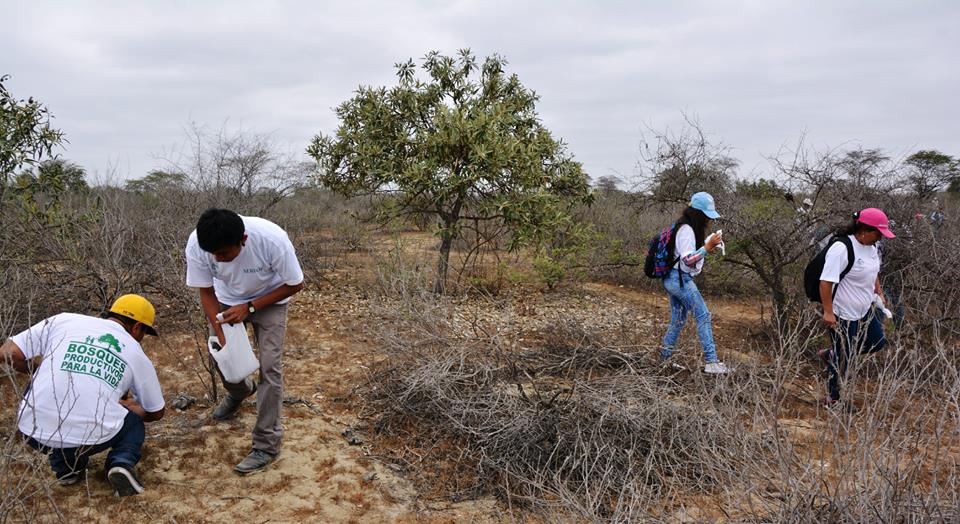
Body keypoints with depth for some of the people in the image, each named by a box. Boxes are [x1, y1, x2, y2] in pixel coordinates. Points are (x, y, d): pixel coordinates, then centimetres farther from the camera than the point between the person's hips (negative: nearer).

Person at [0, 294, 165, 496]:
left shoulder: (63, 320, 9)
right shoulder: (137, 354, 12)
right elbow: (156, 412, 22)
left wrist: (47, 369, 22)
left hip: (34, 433, 1)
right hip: (92, 439, 0)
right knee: (134, 420, 32)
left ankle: (64, 467, 23)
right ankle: (122, 462, 0)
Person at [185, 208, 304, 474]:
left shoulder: (272, 239, -39)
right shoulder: (196, 245, -31)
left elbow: (295, 284, -22)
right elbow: (206, 292, -15)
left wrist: (249, 307, -26)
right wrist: (221, 334, -24)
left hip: (269, 299, -3)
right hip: (227, 300, 3)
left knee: (269, 366, -12)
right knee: (218, 356, 6)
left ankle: (267, 445, -2)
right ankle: (239, 391, 42)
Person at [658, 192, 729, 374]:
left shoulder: (685, 228, 13)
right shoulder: (686, 230, -17)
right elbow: (687, 260, -22)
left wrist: (708, 247, 8)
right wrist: (707, 247, -27)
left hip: (672, 279, 11)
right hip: (681, 279, -11)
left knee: (678, 320, 16)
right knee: (704, 316, -10)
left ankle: (664, 357, 22)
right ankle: (711, 362, -11)